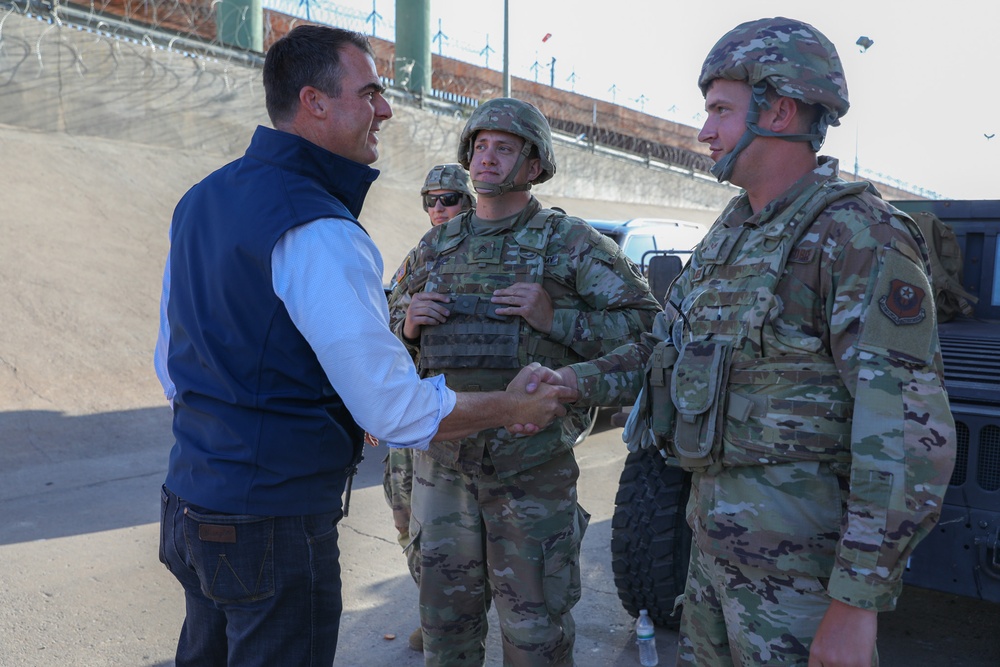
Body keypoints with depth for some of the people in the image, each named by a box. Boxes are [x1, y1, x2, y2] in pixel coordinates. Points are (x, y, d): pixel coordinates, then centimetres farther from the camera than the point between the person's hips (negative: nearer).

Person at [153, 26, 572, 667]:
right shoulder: (321, 234, -23)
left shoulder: (201, 200, 8)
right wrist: (514, 407, -8)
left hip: (188, 500, 9)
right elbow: (397, 411, -22)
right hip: (275, 523, -9)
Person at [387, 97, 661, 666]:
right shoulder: (436, 246, 12)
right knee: (446, 613, 17)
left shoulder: (572, 243, -2)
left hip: (532, 459, -4)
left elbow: (645, 324, -7)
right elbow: (390, 324, 21)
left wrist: (555, 319, -18)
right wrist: (410, 324, -3)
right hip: (442, 451, 4)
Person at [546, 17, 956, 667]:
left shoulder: (859, 236, -18)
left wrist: (857, 602, -22)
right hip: (716, 527, 8)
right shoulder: (732, 230, 9)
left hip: (801, 556, -8)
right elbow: (669, 345, 16)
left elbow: (914, 439, -22)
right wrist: (572, 380, 2)